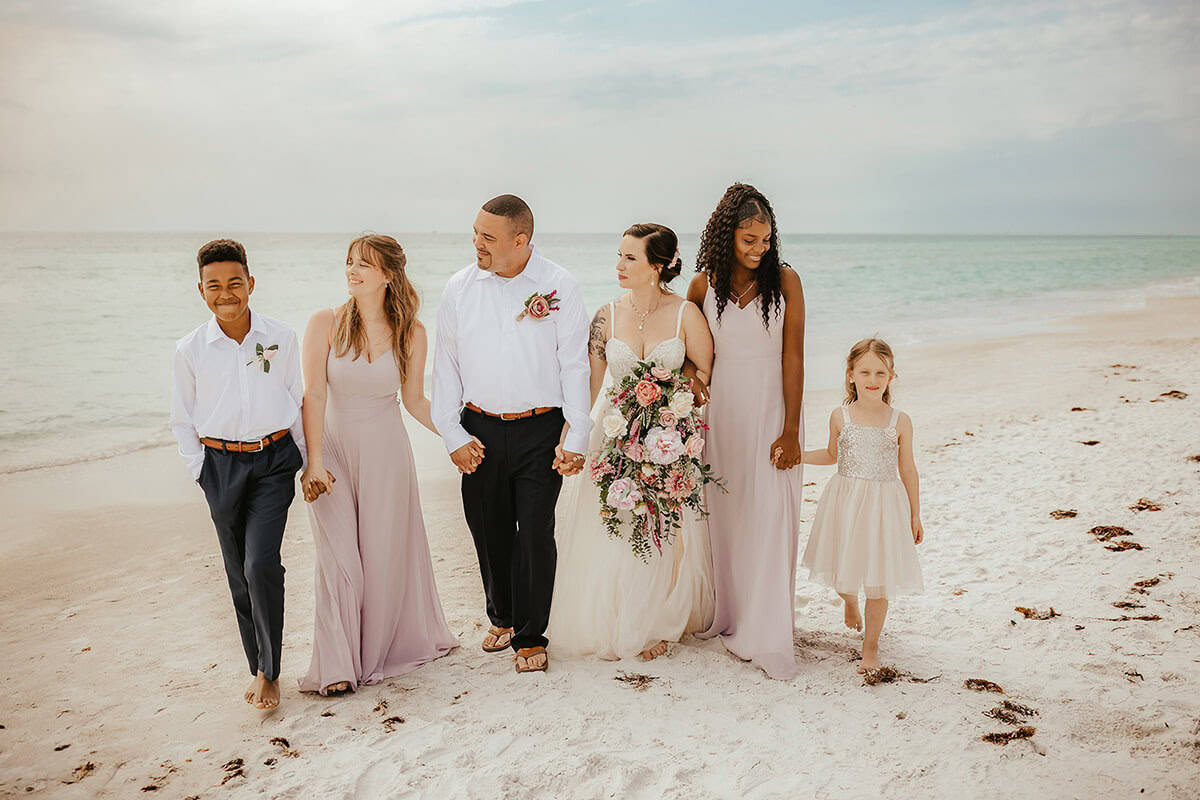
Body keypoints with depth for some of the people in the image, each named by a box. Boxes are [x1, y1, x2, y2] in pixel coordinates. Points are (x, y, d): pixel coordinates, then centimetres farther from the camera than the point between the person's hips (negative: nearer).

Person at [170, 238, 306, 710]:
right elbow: (183, 419, 8)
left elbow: (297, 402, 9)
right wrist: (200, 472, 4)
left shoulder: (281, 339, -2)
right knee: (239, 575, 8)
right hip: (221, 464, 2)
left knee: (261, 566, -14)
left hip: (274, 461, -1)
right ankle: (261, 670, 23)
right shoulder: (190, 349, -1)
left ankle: (269, 671, 2)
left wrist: (302, 458, 9)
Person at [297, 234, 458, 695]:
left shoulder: (411, 334, -2)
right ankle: (337, 668, 8)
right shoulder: (325, 324, -6)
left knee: (385, 554, 8)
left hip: (386, 453, 1)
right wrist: (314, 462, -19)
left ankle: (380, 651, 29)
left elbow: (415, 400, 5)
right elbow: (313, 395, -11)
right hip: (334, 449, -1)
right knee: (339, 558, -3)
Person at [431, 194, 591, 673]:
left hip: (541, 430, -3)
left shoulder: (559, 287, -4)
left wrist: (574, 439, -7)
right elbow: (445, 364, 8)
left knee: (536, 534, 0)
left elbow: (575, 367, -3)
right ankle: (503, 617, 35)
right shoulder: (459, 288, 3)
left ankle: (530, 636, 17)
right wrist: (453, 435, 1)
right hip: (479, 431, 3)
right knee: (489, 531, 11)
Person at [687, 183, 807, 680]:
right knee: (723, 515, 8)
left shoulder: (785, 281, -5)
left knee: (770, 519, -5)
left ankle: (765, 636, 2)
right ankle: (724, 613, 25)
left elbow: (793, 357, -7)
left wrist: (790, 430, -11)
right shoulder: (704, 286, -1)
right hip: (722, 411, 2)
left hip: (772, 410, -2)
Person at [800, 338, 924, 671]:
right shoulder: (841, 416, -2)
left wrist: (915, 515, 8)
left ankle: (871, 646, 19)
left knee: (877, 581, 1)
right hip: (845, 503, 1)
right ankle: (849, 599, 50)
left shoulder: (900, 422, -5)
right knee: (843, 570, 12)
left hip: (883, 506, -1)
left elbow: (907, 470, 4)